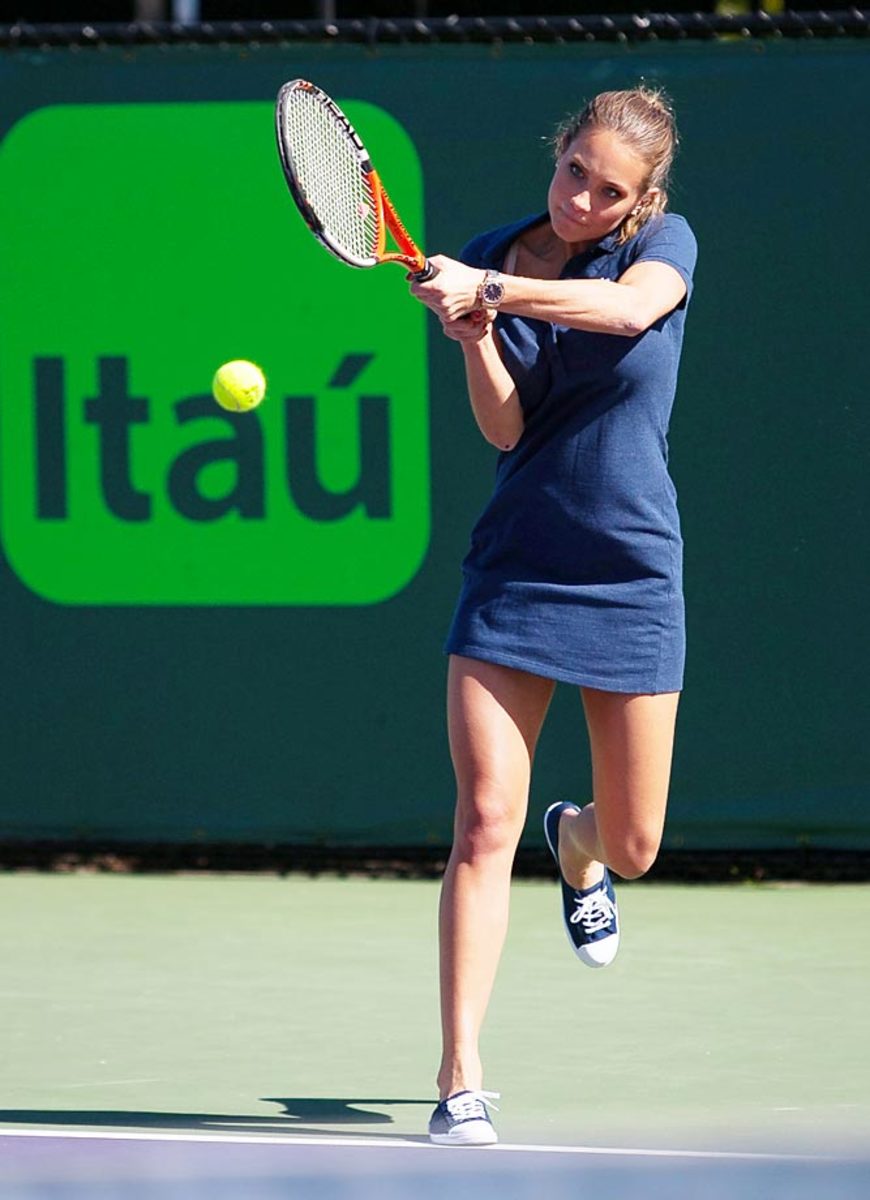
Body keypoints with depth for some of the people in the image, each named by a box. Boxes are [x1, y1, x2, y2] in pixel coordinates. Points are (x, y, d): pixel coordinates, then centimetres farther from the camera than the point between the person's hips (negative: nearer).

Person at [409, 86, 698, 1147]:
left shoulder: (665, 244, -5)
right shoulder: (490, 258, 1)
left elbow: (629, 307, -30)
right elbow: (504, 430, -7)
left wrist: (488, 289, -40)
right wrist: (474, 336, -26)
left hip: (630, 577, 0)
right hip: (512, 571, 0)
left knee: (633, 848, 9)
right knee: (484, 826, -13)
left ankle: (577, 842, 48)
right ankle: (460, 1079, -12)